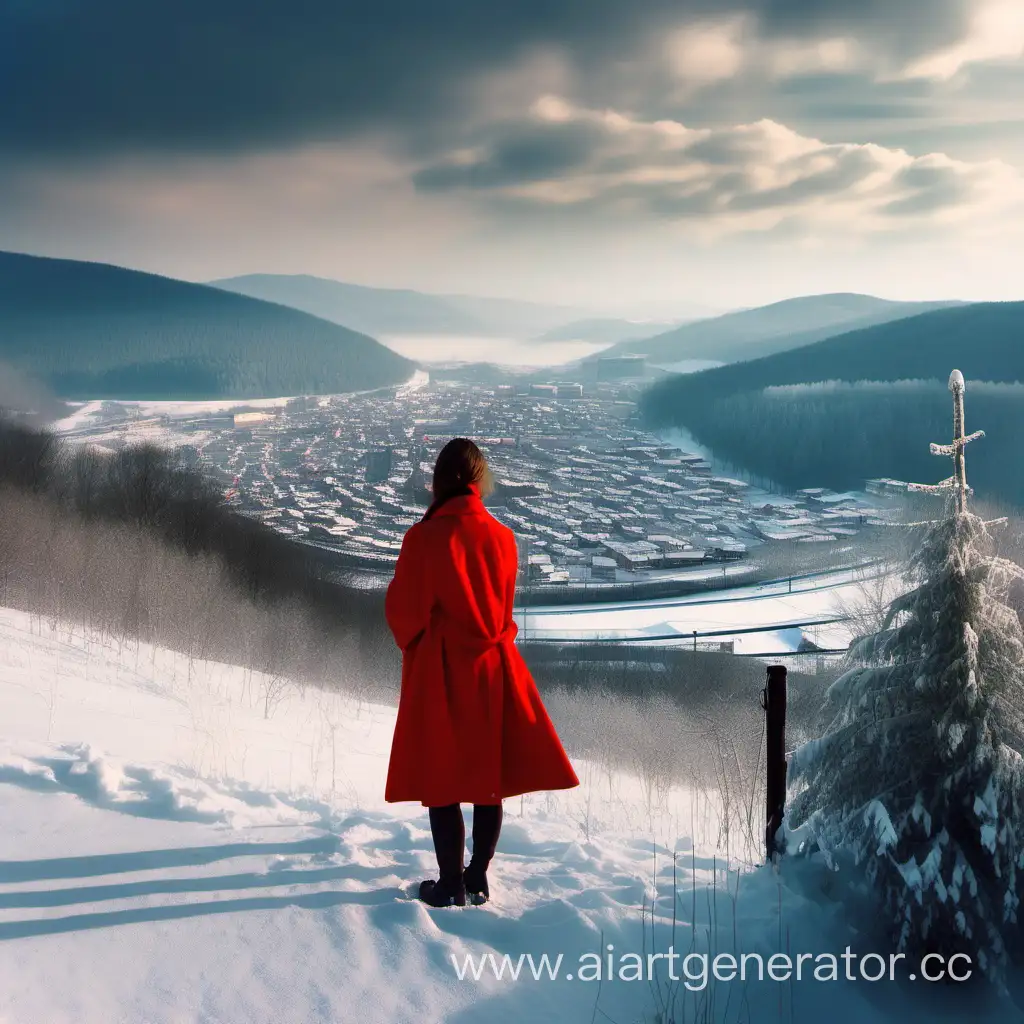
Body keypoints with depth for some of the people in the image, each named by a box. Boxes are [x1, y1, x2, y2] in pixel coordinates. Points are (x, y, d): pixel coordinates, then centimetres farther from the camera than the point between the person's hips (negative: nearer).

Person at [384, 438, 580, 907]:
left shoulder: (425, 537, -14)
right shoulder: (502, 537, 0)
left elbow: (404, 610, -7)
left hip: (440, 672, -4)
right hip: (494, 668, 5)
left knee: (441, 782, 3)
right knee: (490, 778, 12)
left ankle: (450, 886, 8)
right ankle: (478, 877, 21)